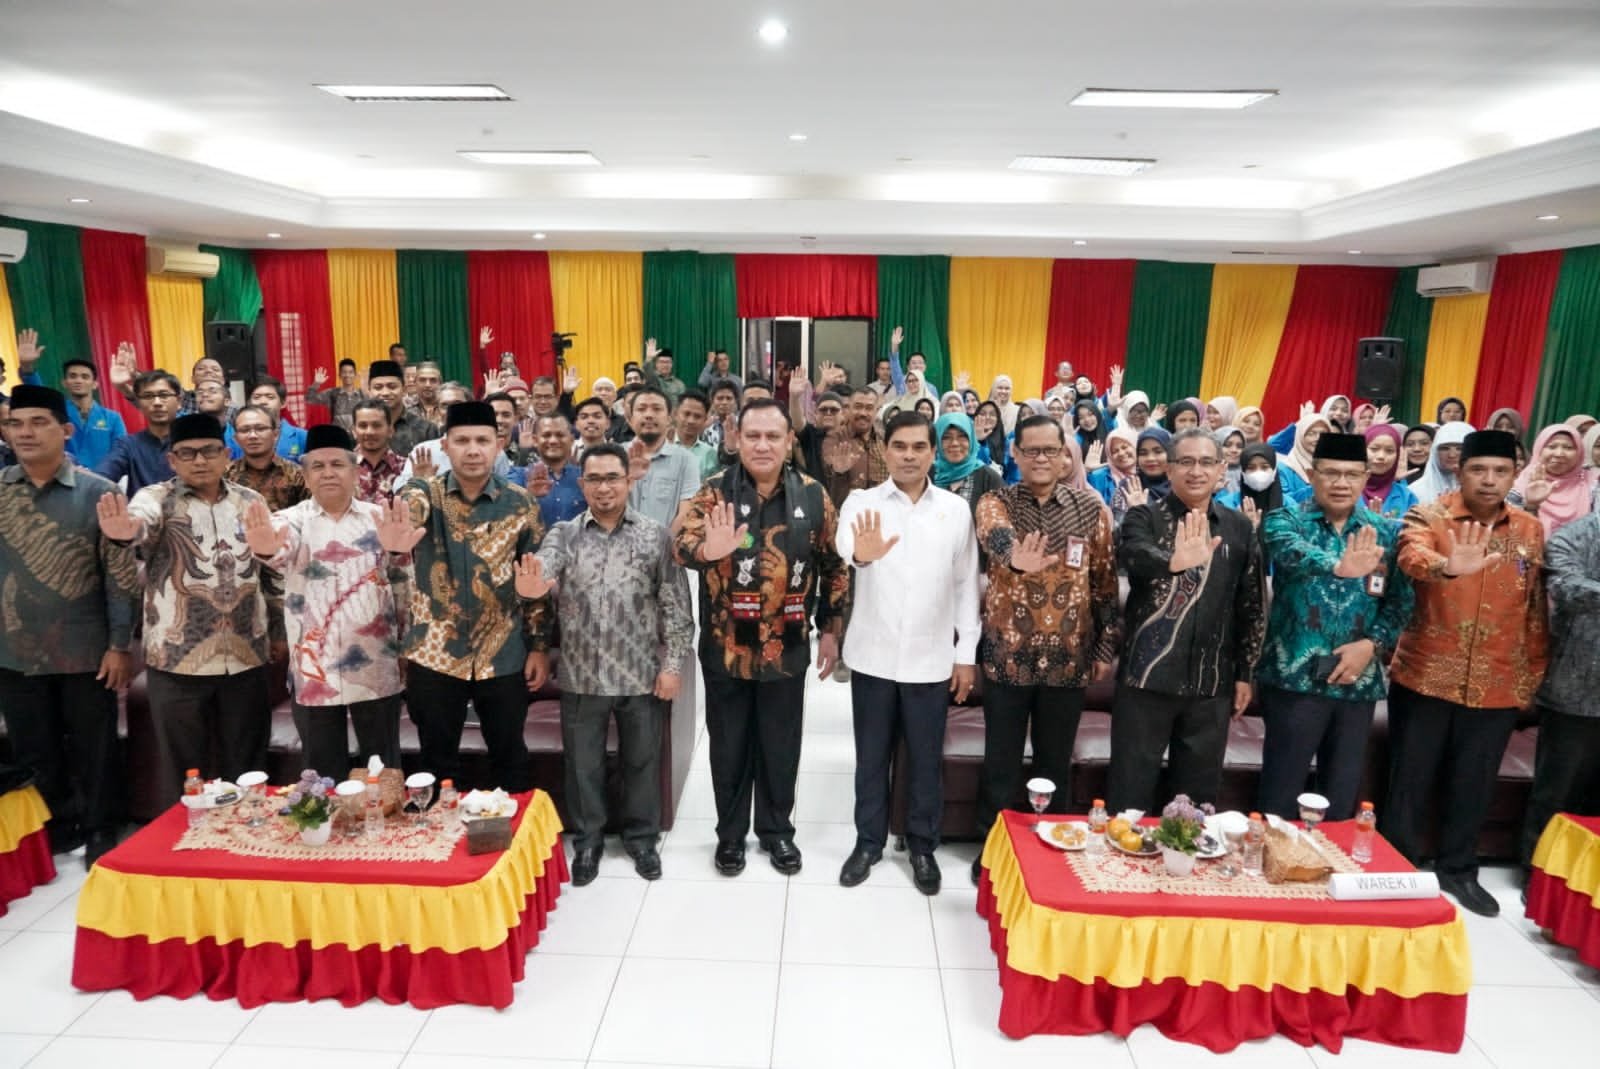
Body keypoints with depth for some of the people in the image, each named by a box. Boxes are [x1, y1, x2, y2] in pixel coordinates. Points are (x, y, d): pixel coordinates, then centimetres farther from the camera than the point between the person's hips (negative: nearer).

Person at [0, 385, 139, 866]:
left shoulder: (99, 493, -7)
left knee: (93, 750, 8)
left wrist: (120, 645, -9)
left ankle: (100, 833, 25)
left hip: (84, 650, -3)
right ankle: (53, 830, 34)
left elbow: (121, 573, -6)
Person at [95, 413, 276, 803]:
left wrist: (278, 633, 13)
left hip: (246, 656, 3)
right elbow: (142, 520, -28)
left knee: (246, 766, 13)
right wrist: (127, 529, -52)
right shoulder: (157, 498, -3)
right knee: (183, 770, 9)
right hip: (178, 658, -2)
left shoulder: (251, 502, 7)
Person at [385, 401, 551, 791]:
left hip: (504, 656, 1)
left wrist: (539, 646, -1)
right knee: (438, 761, 14)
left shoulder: (520, 503, -1)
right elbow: (406, 509, -30)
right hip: (434, 655, 0)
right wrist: (394, 538, -53)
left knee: (510, 757, 13)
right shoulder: (424, 493, -5)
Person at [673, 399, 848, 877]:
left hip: (787, 647, 1)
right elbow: (680, 542, -22)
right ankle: (730, 833, 32)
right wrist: (706, 550, -44)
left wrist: (830, 629, 5)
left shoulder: (813, 495, -2)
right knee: (729, 745, 13)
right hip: (725, 647, -1)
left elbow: (834, 566, 6)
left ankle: (778, 829, 35)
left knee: (781, 745, 15)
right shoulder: (715, 492, -7)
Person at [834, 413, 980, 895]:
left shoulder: (956, 509, 1)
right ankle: (868, 841, 29)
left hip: (931, 658, 1)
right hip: (874, 655, -1)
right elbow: (845, 544, -28)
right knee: (871, 755, 13)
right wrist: (861, 553, -52)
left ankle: (923, 845, 30)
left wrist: (967, 653, 1)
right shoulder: (862, 502, -5)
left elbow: (966, 584, 4)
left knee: (926, 758, 12)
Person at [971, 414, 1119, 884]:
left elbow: (1105, 582, 7)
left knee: (1056, 762, 14)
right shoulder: (996, 503, -4)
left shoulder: (1092, 509, 2)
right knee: (1001, 760, 9)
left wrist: (1106, 647, 3)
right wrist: (1016, 558, -51)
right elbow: (995, 538, -28)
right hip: (1007, 653, -1)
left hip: (1068, 657, 2)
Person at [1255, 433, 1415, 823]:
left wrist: (1372, 644, -11)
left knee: (1343, 799, 14)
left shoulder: (1386, 533, 9)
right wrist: (1338, 566, -47)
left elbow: (1401, 600, 6)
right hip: (1295, 677, -4)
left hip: (1358, 681, 4)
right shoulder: (1285, 521, -4)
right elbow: (1293, 552, -27)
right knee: (1280, 798, 3)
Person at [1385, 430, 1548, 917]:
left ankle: (1458, 870, 31)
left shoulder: (1531, 531, 6)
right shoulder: (1430, 516, -8)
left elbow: (1536, 610, 11)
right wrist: (1446, 566, -52)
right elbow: (1412, 556, -31)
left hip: (1497, 686, 4)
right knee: (1410, 782, 7)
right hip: (1426, 677, -3)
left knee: (1473, 786, 14)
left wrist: (1533, 675, 10)